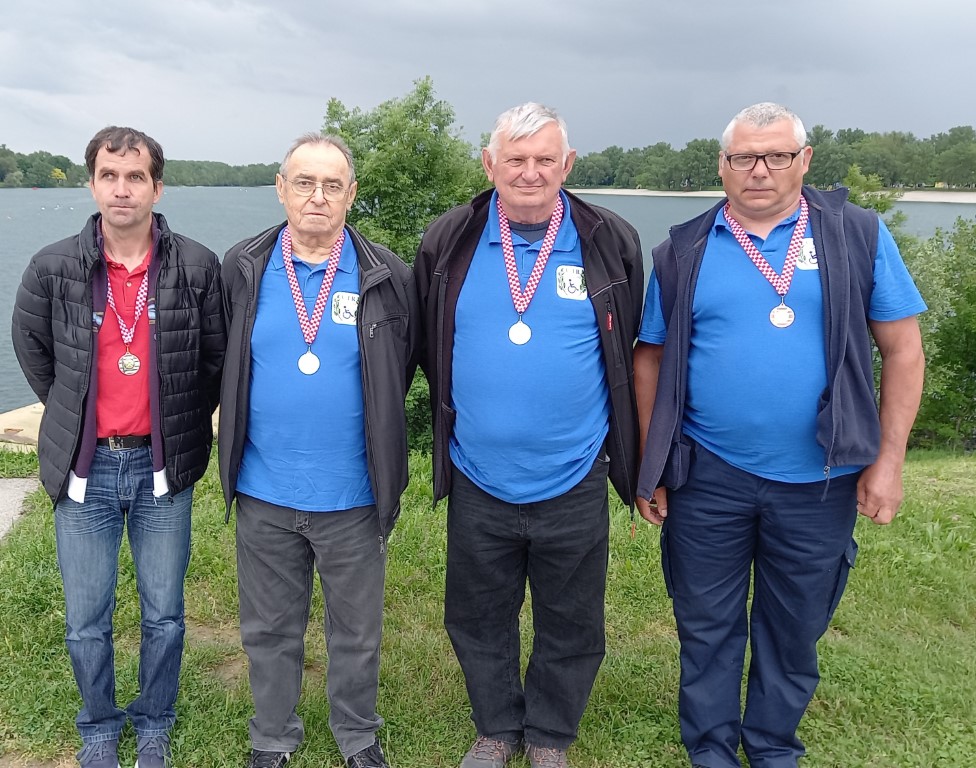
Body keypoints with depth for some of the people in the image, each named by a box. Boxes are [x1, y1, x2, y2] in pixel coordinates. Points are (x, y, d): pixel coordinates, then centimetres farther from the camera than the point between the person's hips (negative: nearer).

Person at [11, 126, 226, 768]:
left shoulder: (198, 266, -6)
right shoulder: (54, 268, -3)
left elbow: (218, 357, 4)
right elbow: (33, 349, 14)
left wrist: (185, 423, 7)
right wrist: (74, 418, 13)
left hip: (163, 468, 0)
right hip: (87, 467, 1)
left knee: (164, 616, 12)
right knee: (87, 622, 12)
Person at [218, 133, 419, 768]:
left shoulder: (388, 278, -6)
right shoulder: (243, 271, -1)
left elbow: (402, 371, 7)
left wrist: (376, 440, 8)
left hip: (353, 497, -1)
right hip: (263, 493, 2)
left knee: (357, 632, 16)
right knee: (270, 630, 18)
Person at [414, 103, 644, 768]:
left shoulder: (611, 244, -4)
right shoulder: (448, 245, -2)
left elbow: (626, 350, 8)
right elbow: (427, 348, 10)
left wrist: (622, 444, 10)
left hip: (574, 484, -1)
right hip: (478, 483, 1)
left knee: (571, 628, 15)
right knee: (478, 621, 17)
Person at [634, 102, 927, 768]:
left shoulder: (858, 236, -1)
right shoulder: (684, 252, 1)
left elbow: (902, 348, 0)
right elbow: (650, 360, 4)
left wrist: (888, 459, -5)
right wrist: (652, 465, 2)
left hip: (820, 481, 0)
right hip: (706, 477, 0)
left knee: (796, 629, 16)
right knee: (707, 626, 13)